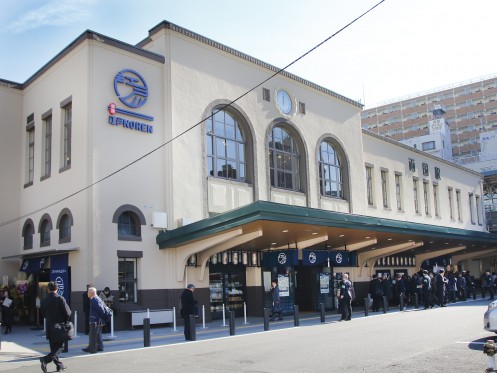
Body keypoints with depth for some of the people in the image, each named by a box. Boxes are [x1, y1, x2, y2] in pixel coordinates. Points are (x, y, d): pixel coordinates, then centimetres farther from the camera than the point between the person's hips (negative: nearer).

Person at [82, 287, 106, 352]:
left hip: (96, 321, -10)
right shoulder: (97, 299, 15)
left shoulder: (94, 300, -16)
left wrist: (103, 317, -15)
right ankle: (100, 347, 17)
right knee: (98, 334, 14)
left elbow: (100, 309, -22)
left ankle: (90, 348, -1)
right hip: (99, 320, 10)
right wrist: (103, 318, 18)